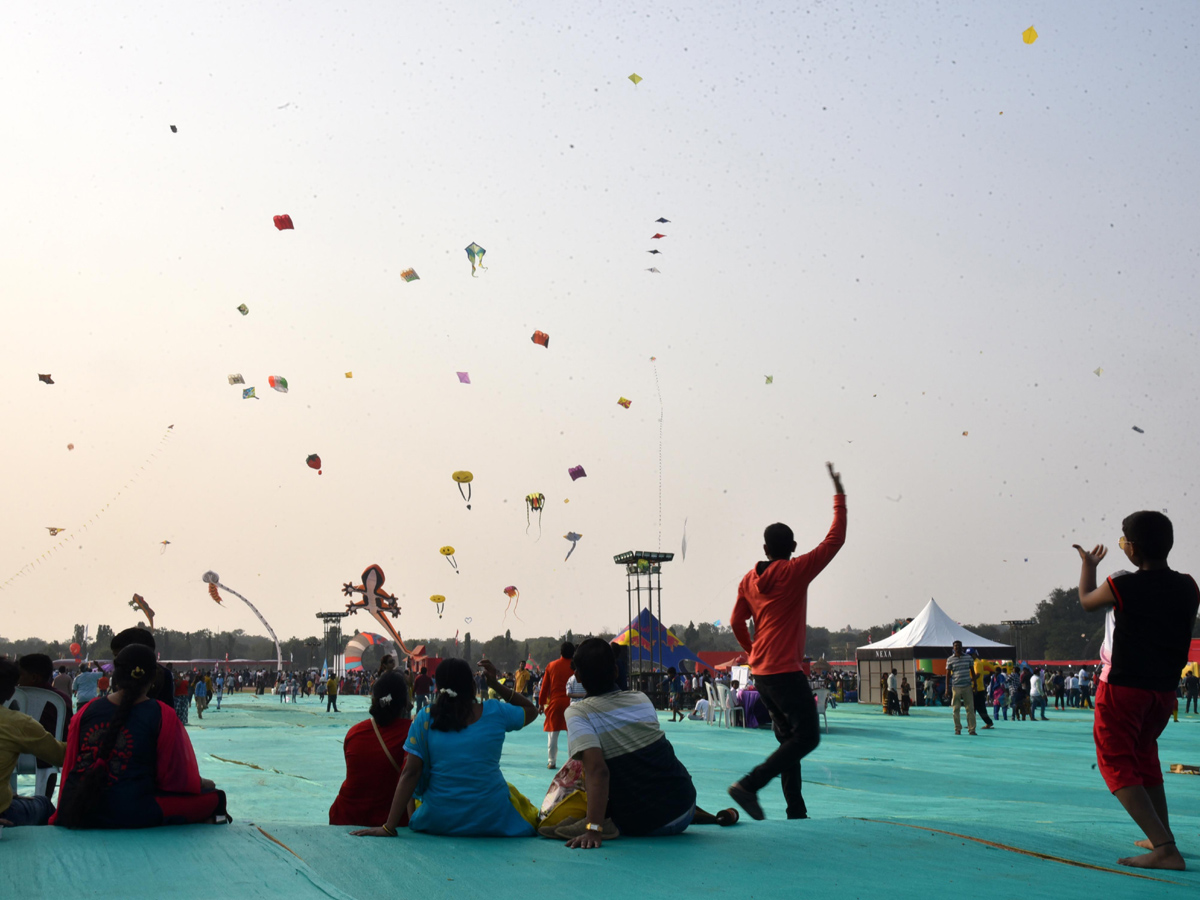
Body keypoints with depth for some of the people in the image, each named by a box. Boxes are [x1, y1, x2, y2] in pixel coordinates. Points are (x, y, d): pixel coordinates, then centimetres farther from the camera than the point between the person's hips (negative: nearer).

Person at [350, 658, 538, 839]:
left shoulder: (425, 718, -8)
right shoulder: (494, 713, -7)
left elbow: (410, 774, -11)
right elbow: (531, 710, 12)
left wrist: (388, 827, -9)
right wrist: (496, 685, 7)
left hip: (440, 823, 0)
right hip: (492, 822, 0)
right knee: (512, 791, 34)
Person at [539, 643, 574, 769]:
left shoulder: (551, 666, 3)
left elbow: (545, 686, 6)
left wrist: (541, 704, 14)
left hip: (555, 703, 1)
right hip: (571, 704, -1)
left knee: (552, 735, 9)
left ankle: (551, 762, 9)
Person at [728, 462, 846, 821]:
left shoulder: (749, 580, 9)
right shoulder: (795, 572, -8)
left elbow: (737, 622, 15)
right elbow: (835, 539, -6)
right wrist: (839, 498, 1)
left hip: (762, 671, 8)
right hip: (786, 671, -8)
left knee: (790, 738, 13)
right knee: (808, 736, -6)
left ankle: (796, 811, 10)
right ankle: (749, 785, -18)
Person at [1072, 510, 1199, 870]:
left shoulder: (1121, 587, -15)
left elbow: (1087, 601, 7)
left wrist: (1088, 564, 25)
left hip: (1122, 688, -6)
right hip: (1164, 691, 6)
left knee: (1118, 766, -4)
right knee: (1146, 760, 25)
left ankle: (1165, 849, -18)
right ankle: (1161, 837, 31)